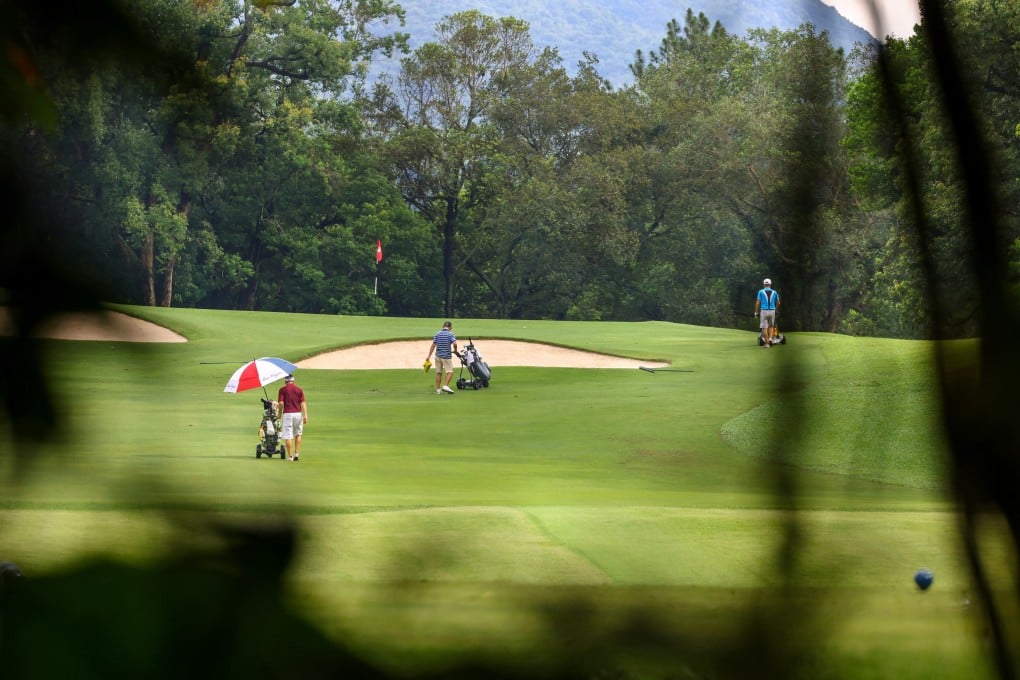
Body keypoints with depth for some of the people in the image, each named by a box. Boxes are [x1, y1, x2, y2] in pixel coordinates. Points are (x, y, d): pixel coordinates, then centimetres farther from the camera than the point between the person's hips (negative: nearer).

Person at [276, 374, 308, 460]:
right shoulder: (299, 390, 7)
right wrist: (305, 415, -5)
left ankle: (290, 456, -3)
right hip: (298, 413, 3)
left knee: (288, 436, 0)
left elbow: (281, 403, -6)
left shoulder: (282, 389, 1)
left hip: (287, 414, -3)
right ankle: (296, 453, 11)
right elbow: (303, 403, -1)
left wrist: (279, 413, 9)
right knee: (298, 434, 19)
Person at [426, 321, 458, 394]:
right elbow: (454, 343, -19)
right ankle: (446, 386, -19)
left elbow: (433, 345, 4)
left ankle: (438, 389, 11)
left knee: (439, 373, 10)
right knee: (450, 372, -1)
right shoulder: (450, 334, -5)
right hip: (447, 356, -4)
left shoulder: (437, 334, 7)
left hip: (438, 356, 4)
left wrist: (429, 356, 6)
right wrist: (455, 351, -1)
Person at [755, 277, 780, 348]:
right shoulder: (774, 292, 8)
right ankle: (770, 338, -3)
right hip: (772, 311, 2)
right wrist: (776, 309, 36)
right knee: (771, 326, 19)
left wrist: (756, 312, 3)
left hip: (764, 311, -2)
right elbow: (778, 303, 18)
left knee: (764, 327, 2)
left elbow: (758, 303, -5)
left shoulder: (761, 292, 0)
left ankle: (766, 343, 0)